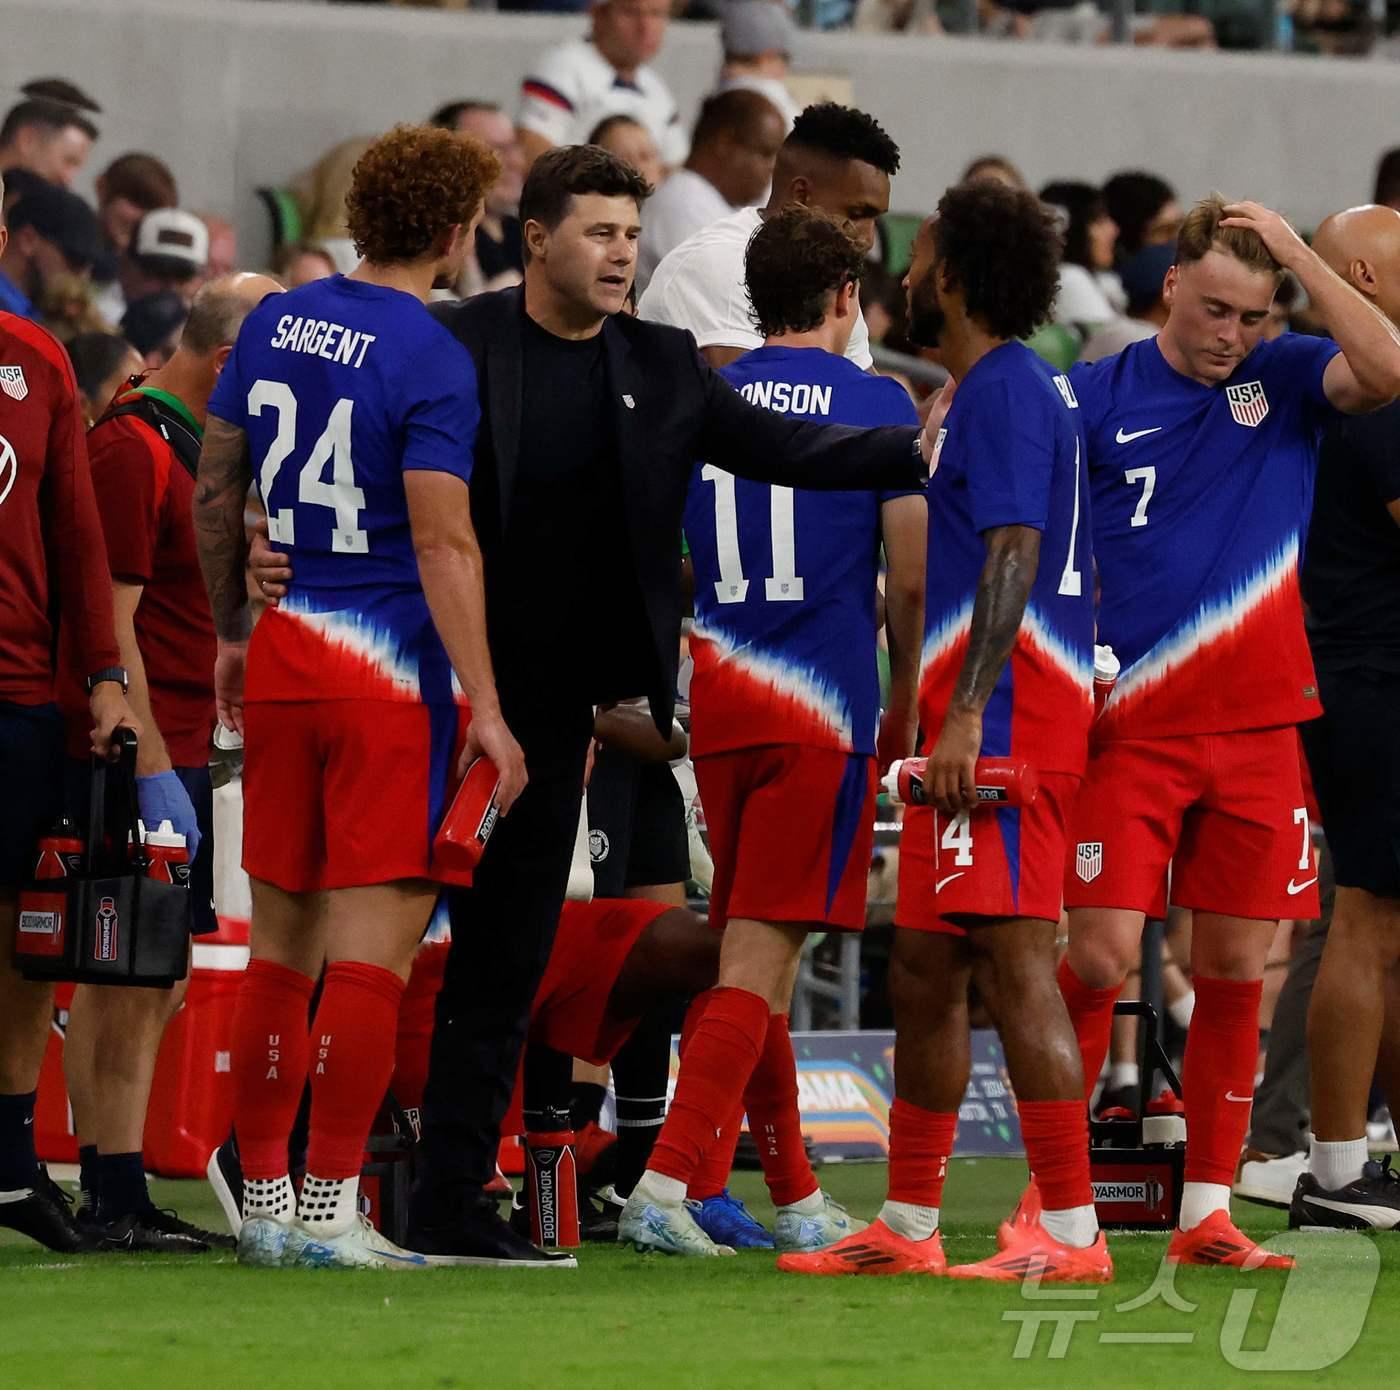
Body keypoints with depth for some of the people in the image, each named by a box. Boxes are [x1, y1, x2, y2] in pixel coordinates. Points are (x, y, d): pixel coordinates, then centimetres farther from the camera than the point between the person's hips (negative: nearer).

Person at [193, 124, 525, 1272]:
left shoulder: (275, 323, 8)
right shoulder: (431, 361, -12)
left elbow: (215, 495, 15)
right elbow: (442, 545, -16)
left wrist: (231, 634, 27)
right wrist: (484, 707, -14)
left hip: (280, 657, 7)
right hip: (392, 669, -7)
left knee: (281, 943, 12)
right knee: (373, 946, -4)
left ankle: (264, 1201, 16)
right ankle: (332, 1207, -6)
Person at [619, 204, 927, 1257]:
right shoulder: (878, 405, -2)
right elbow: (913, 579, -4)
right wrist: (908, 698, 10)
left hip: (717, 696, 4)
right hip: (823, 707, -4)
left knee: (754, 948, 13)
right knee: (761, 954, -6)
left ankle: (796, 1197, 19)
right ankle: (667, 1181, -18)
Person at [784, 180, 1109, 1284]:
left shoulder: (1005, 392, -10)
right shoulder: (1007, 389, 21)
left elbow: (1014, 558, -19)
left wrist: (967, 713, -26)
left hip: (1003, 722, -11)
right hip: (979, 726, 11)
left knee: (1015, 959, -13)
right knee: (924, 971, 14)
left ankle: (1071, 1232, -16)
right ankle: (908, 1229, 21)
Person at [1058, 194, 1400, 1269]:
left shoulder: (1286, 378, 6)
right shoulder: (1096, 397, 2)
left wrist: (1297, 253, -13)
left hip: (1257, 726, 2)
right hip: (1131, 727, -2)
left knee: (1236, 972, 4)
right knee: (1102, 956, -10)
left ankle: (1208, 1213, 11)